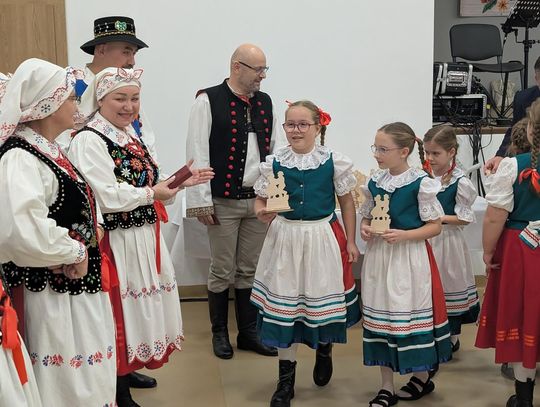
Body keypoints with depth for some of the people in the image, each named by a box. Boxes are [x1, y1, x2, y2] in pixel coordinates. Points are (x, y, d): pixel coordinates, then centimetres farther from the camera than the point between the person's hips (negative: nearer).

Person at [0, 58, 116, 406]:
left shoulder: (49, 151, 11)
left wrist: (88, 240, 4)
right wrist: (75, 252, -19)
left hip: (76, 286, 10)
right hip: (52, 294, -10)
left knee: (86, 377, 20)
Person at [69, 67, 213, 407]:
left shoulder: (132, 137, 12)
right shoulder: (89, 140, -15)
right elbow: (109, 197, -23)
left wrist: (180, 183, 5)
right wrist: (153, 193, -13)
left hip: (144, 238, 9)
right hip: (116, 245, -8)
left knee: (141, 311, 16)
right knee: (121, 316, 2)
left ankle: (129, 375, 31)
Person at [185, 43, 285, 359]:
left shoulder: (265, 102, 10)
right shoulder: (209, 101, -6)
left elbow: (276, 149, 12)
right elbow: (198, 154, -9)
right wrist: (201, 201, -12)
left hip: (259, 200, 5)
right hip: (223, 202, -4)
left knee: (251, 271, 12)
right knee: (222, 272, 6)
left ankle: (249, 333, 24)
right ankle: (220, 333, 22)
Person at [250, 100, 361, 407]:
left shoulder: (333, 161, -5)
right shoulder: (274, 162, -1)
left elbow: (347, 202, 2)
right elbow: (261, 200, 6)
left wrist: (351, 241, 2)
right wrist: (262, 213, -17)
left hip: (323, 237, -1)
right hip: (285, 237, 1)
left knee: (322, 298, 10)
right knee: (284, 302, 5)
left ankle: (325, 349, 44)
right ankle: (286, 378, 18)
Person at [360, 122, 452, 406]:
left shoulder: (421, 184, -11)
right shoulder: (374, 182, 5)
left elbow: (435, 226, -8)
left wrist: (404, 235, -21)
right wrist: (364, 229, -6)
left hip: (410, 257, -5)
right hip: (378, 256, 5)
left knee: (411, 316, 3)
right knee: (381, 317, 8)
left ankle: (422, 377, 27)